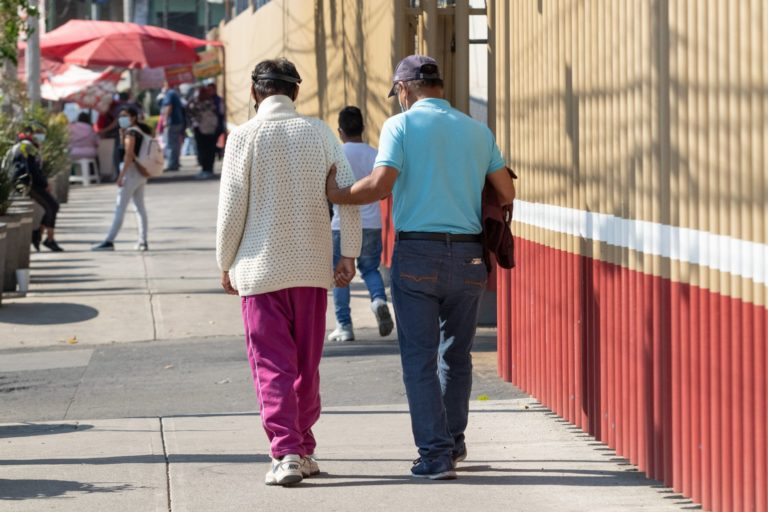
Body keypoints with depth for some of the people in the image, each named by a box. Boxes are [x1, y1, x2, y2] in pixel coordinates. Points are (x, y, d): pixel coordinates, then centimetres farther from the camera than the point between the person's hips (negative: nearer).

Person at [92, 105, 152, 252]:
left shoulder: (131, 132, -14)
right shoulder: (144, 131, 13)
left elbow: (129, 155, -20)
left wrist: (121, 175, -21)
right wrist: (123, 134, 7)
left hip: (132, 171, -9)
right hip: (142, 173, 9)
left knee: (120, 208, -10)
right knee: (140, 206, 13)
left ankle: (109, 241, -12)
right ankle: (143, 242, 12)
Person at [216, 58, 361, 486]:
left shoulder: (245, 136, -7)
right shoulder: (320, 132, 1)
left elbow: (231, 207, -7)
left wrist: (226, 263, 4)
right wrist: (349, 254, 4)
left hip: (261, 266, -3)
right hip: (312, 267, 3)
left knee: (272, 366, 0)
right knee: (307, 365, 14)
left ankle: (286, 453, -8)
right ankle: (305, 450, 20)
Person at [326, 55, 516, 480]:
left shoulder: (401, 125, -3)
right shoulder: (477, 131, 9)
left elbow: (380, 185, -15)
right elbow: (506, 193, 7)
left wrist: (339, 195, 1)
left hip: (416, 253, -4)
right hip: (468, 255, 4)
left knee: (420, 357, 2)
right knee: (456, 355, 18)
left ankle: (435, 453, -1)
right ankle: (453, 442, 28)